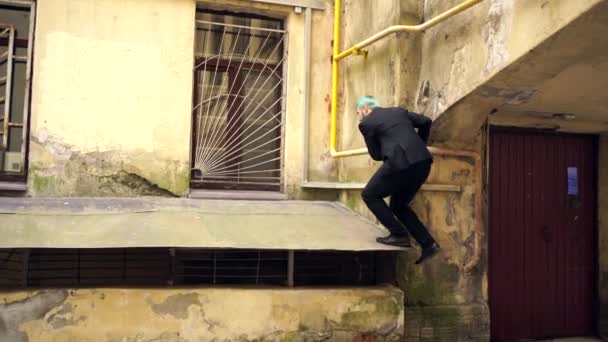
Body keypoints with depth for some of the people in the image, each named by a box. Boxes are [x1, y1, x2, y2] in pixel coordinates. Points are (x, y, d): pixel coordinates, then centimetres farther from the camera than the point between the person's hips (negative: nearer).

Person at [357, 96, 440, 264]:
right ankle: (428, 244, 15)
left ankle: (399, 235, 5)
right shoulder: (398, 111, 23)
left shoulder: (366, 123, 7)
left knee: (369, 195, 12)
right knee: (398, 205, 22)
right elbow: (425, 121, 22)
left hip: (401, 163, -7)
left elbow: (376, 154, 9)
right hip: (423, 161, 7)